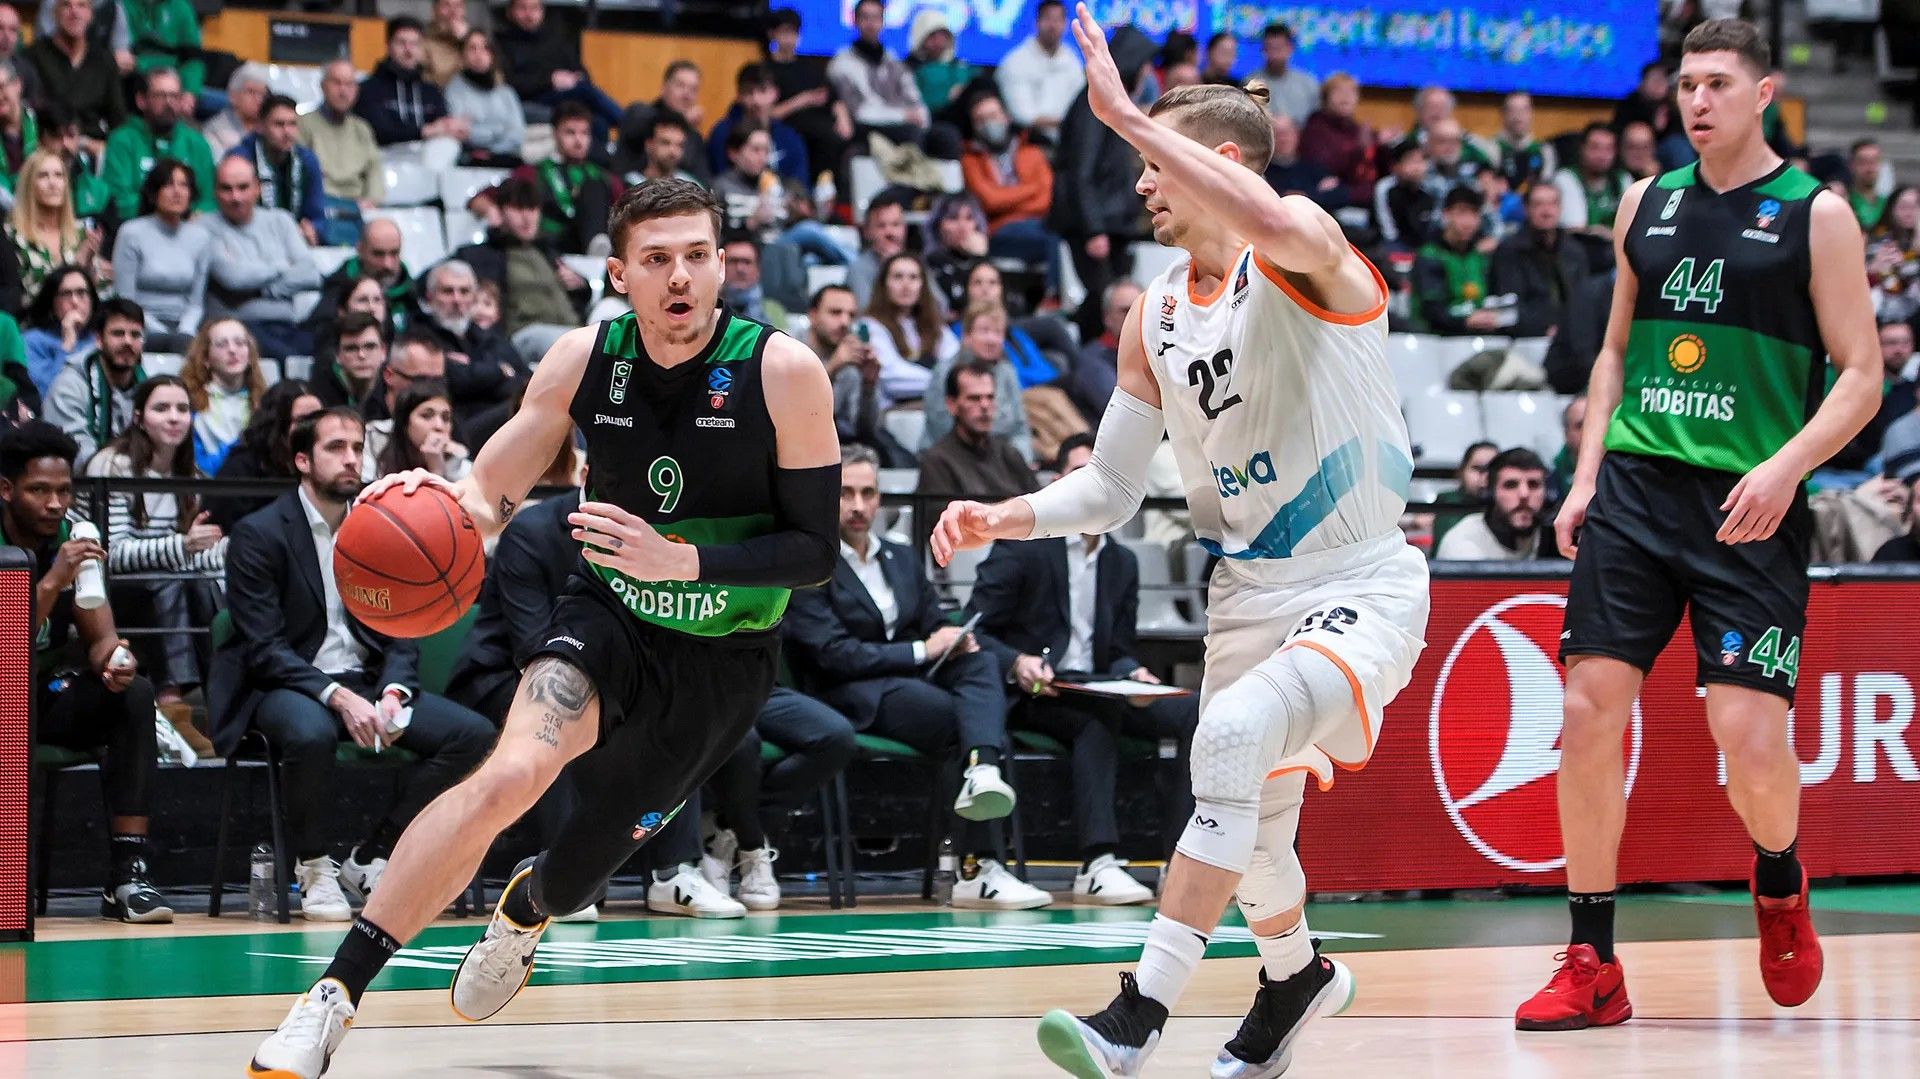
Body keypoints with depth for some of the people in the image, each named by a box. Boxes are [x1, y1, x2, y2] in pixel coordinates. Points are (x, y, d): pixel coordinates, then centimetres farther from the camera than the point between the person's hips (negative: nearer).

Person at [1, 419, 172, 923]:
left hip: (48, 694, 5)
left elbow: (99, 638, 1)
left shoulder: (76, 539, 0)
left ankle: (128, 875, -23)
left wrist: (112, 659, -23)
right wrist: (51, 583, -37)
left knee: (135, 694, -19)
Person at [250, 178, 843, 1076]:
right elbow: (489, 494, 0)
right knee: (510, 772, -31)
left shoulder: (783, 371, -17)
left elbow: (815, 553, -14)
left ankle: (523, 911, 52)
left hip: (721, 658, 0)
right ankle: (333, 996, -27)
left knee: (569, 882, 10)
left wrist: (684, 560, -28)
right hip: (605, 612, 0)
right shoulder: (583, 360, -9)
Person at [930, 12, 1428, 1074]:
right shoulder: (1153, 321, 8)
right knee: (1249, 829, 17)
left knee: (1235, 735, -31)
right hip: (1250, 595, 8)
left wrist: (1126, 113, -36)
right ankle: (1295, 975, 51)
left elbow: (1273, 224, -40)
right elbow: (1111, 486, 14)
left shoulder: (1306, 254, -13)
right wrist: (1005, 518, -5)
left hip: (1363, 587, -8)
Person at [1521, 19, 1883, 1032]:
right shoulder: (1646, 204, 12)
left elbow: (1861, 376, -3)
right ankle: (1592, 966, 4)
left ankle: (1780, 884, 23)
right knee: (1590, 710, -5)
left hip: (1748, 503, -4)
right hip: (1635, 487, 4)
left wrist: (1785, 467, -19)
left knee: (1748, 731, -12)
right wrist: (1586, 477, 11)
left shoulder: (1815, 213, -1)